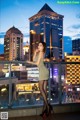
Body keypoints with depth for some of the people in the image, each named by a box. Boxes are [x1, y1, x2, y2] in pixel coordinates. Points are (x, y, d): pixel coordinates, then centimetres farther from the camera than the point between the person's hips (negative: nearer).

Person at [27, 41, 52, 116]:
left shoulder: (41, 52, -5)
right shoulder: (39, 52, 20)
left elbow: (37, 63, -6)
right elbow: (34, 59, 18)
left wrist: (30, 62, 7)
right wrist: (35, 53, 6)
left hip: (43, 71, -9)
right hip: (44, 71, 9)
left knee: (41, 88, -10)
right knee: (44, 89, 4)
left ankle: (47, 105, -13)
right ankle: (45, 107, 5)